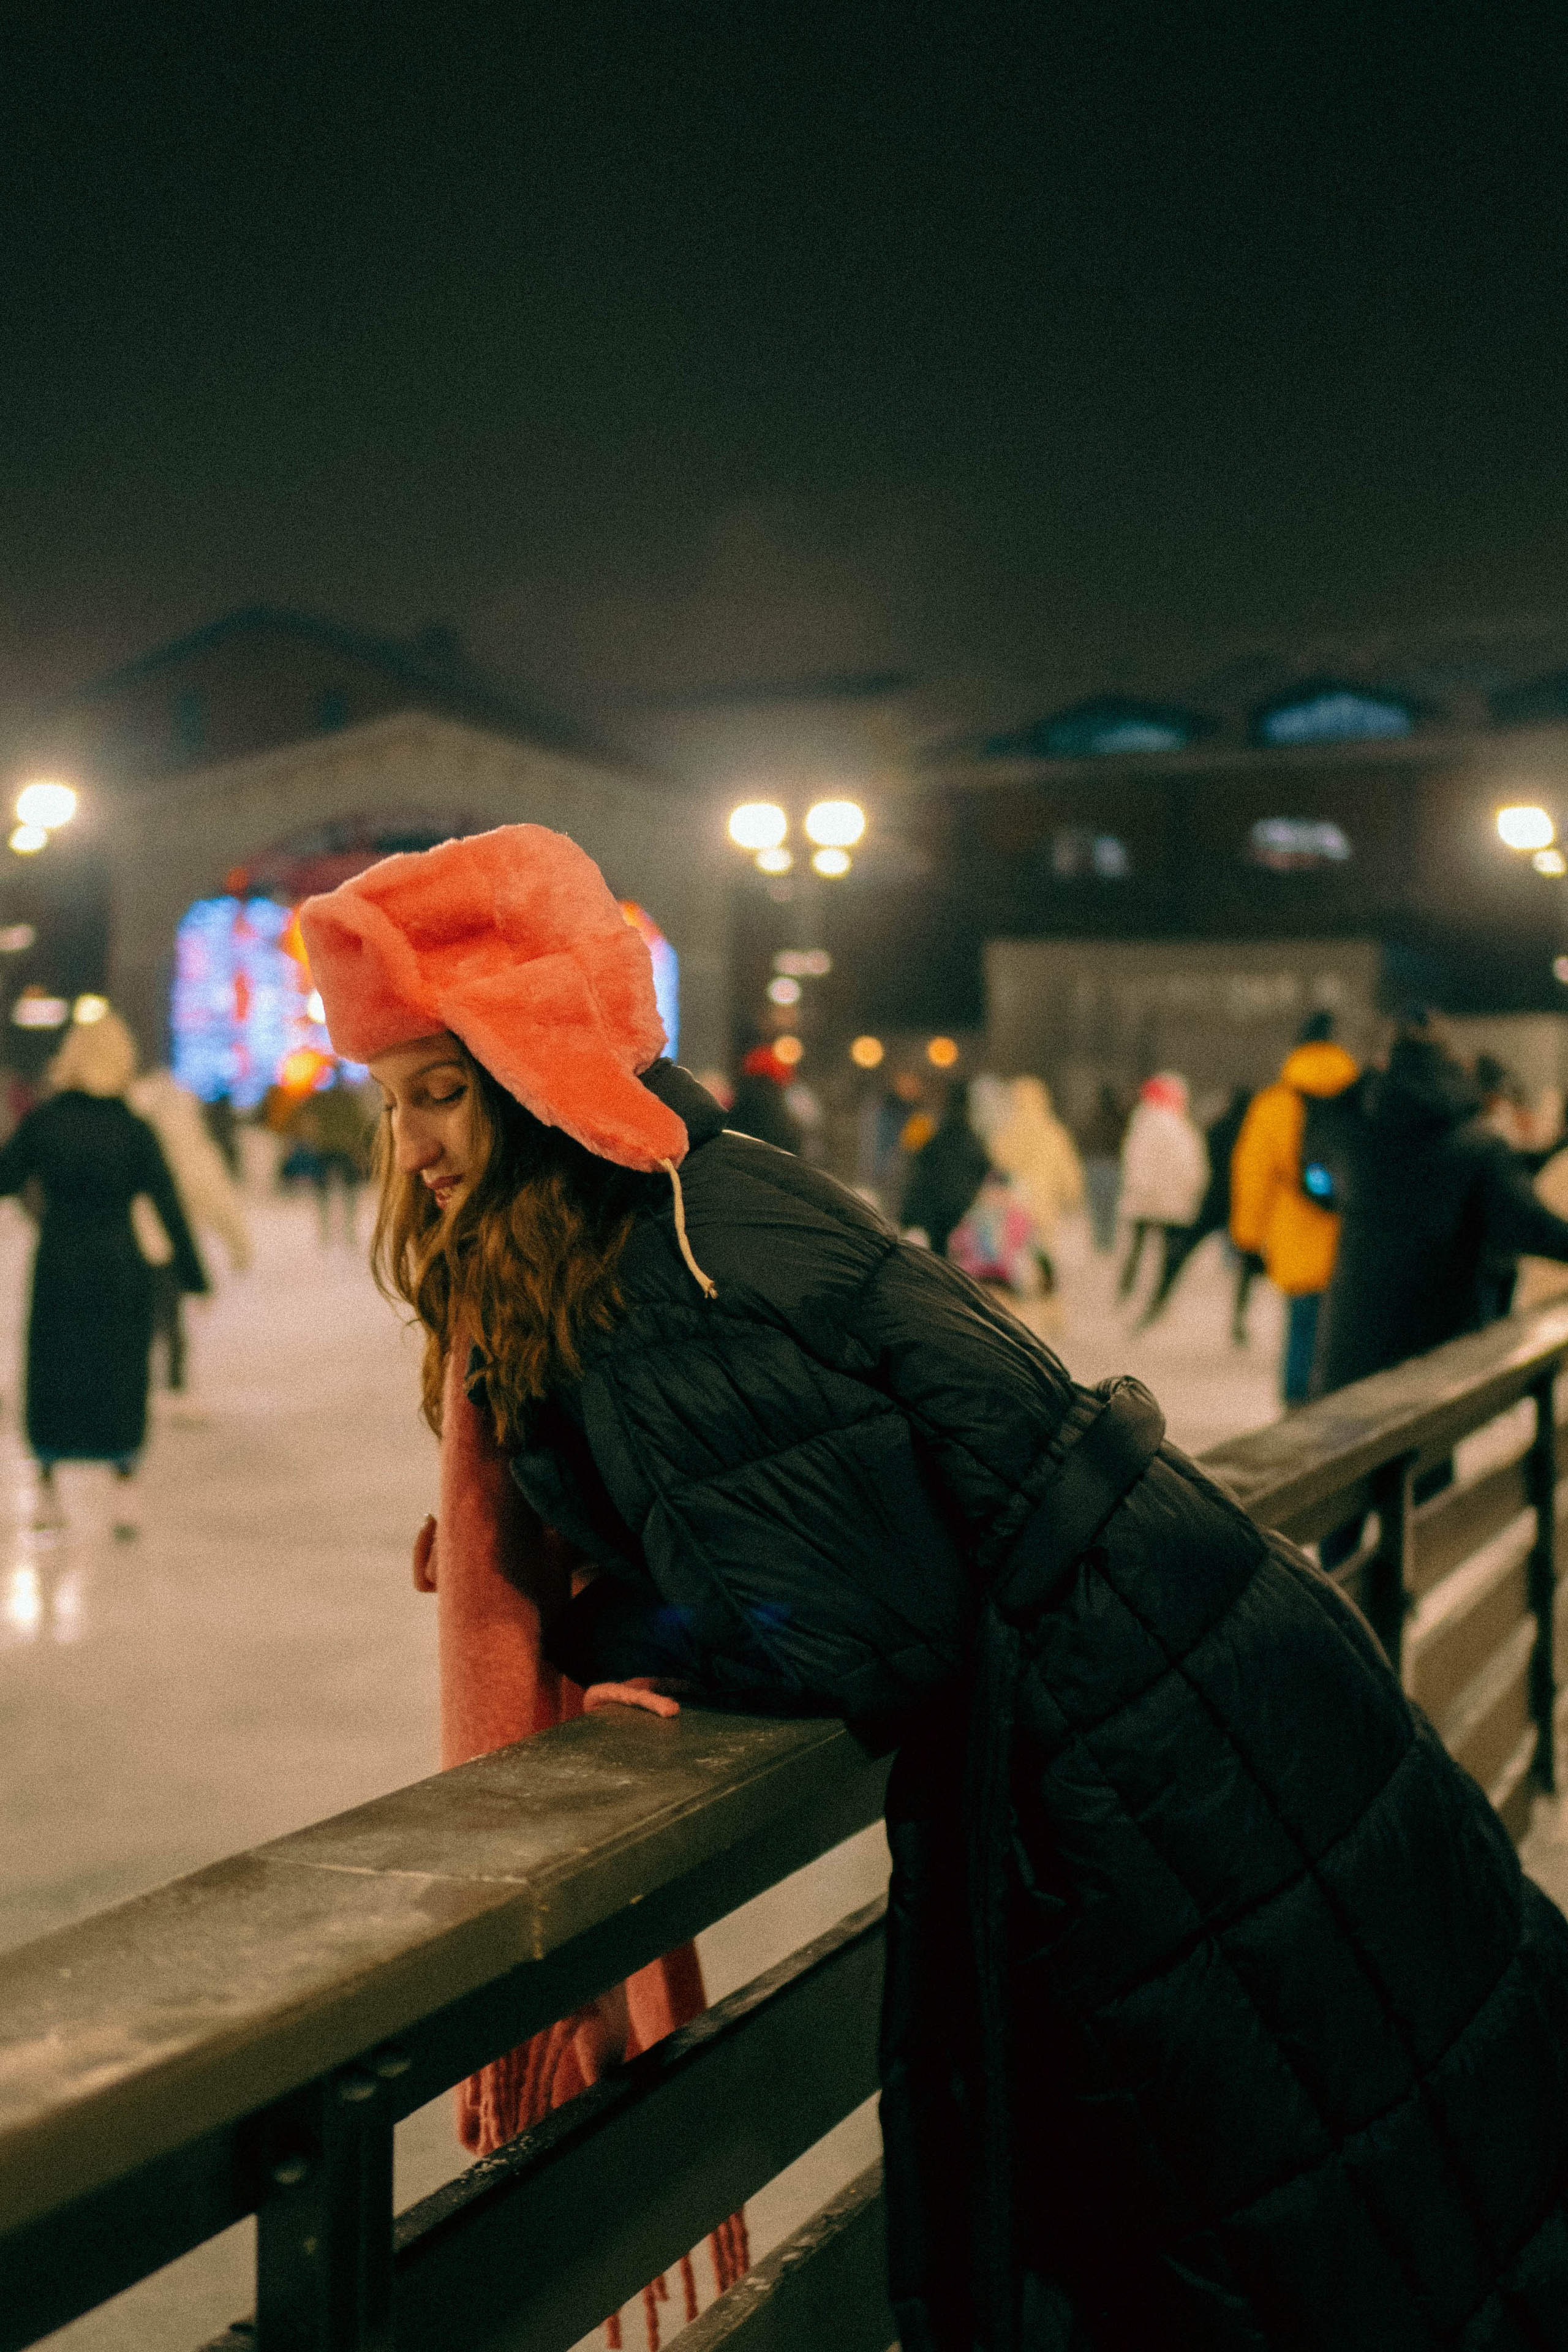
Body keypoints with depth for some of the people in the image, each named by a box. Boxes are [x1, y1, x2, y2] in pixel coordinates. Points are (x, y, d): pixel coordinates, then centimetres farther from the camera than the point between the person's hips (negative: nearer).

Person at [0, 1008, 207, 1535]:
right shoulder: (135, 1129, -6)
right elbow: (167, 1205, -6)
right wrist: (192, 1275, -1)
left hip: (57, 1268, 1)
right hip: (120, 1270, 0)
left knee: (51, 1375, 13)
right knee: (121, 1377, 8)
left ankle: (48, 1492, 17)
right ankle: (125, 1496, 5)